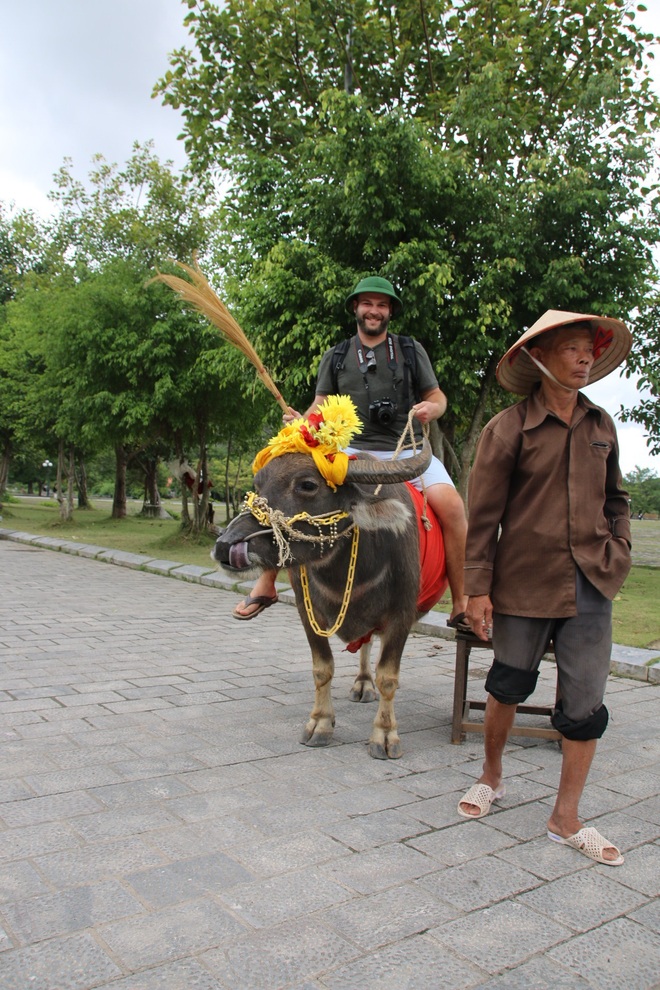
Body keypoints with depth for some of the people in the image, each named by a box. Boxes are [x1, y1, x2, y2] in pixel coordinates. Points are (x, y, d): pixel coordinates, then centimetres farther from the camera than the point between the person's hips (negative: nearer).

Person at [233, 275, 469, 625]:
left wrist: (430, 408, -9)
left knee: (451, 505, -26)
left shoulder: (412, 351, 13)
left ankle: (461, 605, -12)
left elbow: (437, 396, 15)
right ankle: (265, 585, -4)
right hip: (351, 451, 1)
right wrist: (302, 423, -8)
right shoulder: (335, 358, 15)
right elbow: (321, 407, 14)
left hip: (406, 451, -1)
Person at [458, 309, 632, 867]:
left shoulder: (601, 427, 8)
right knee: (509, 686, 13)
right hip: (525, 582, -3)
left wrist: (618, 551, 7)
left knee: (586, 704, 4)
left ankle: (566, 819, 21)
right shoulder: (508, 428, -6)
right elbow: (483, 514, -7)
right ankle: (491, 778, 39)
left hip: (590, 585, 4)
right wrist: (477, 588, -9)